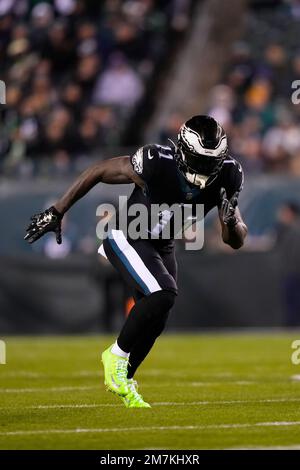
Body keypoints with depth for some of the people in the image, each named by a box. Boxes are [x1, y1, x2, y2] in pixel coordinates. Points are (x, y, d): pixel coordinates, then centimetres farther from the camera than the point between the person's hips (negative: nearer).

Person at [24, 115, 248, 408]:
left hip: (161, 246, 6)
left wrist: (231, 221, -35)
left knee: (154, 322, 11)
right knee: (162, 295, -26)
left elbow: (236, 241, -11)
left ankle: (123, 379, 37)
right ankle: (117, 356, -4)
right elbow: (98, 171, -19)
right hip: (127, 238, -6)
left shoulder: (227, 176, -20)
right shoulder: (157, 163, -34)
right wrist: (56, 213, -15)